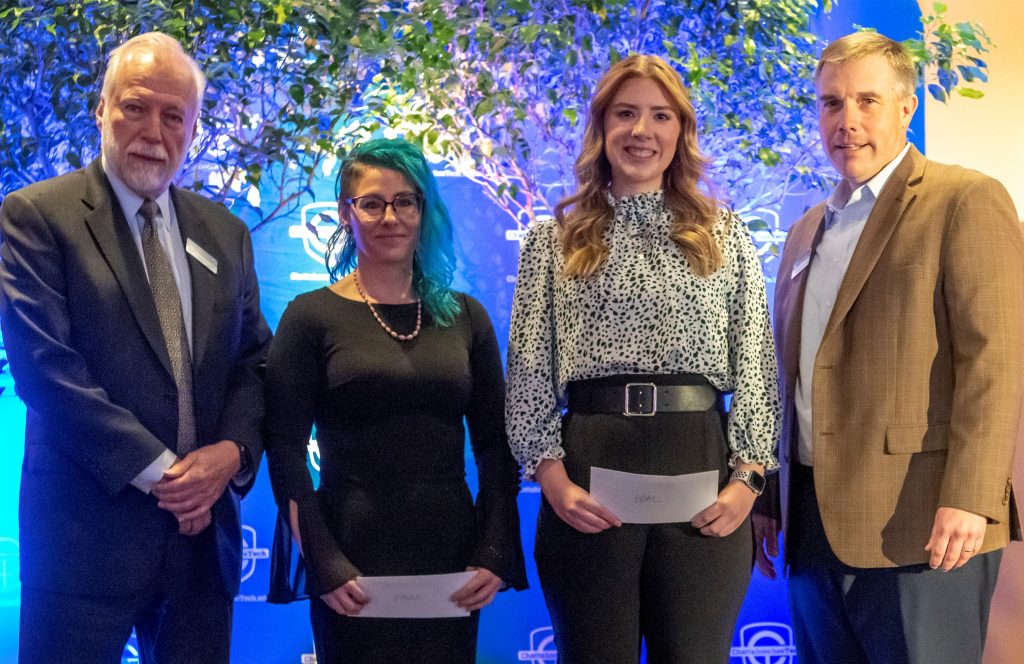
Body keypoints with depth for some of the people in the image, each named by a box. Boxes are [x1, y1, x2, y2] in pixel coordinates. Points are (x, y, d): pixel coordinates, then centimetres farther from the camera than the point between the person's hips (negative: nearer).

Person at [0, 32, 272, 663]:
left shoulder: (226, 233, 12)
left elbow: (254, 358, 11)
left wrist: (233, 451, -8)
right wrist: (157, 469, -15)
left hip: (202, 528, 5)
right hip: (86, 532, -4)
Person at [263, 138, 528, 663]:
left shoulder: (465, 316, 7)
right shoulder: (311, 316, -2)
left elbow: (495, 446, 6)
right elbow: (285, 450, -6)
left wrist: (495, 554, -4)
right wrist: (324, 564, -14)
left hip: (452, 555, 3)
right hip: (353, 564, -3)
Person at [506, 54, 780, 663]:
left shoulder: (726, 236, 11)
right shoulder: (553, 242, 9)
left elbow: (756, 365, 6)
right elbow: (528, 373, 5)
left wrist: (748, 476, -4)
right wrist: (551, 474, -7)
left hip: (700, 460, 1)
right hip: (589, 463, 0)